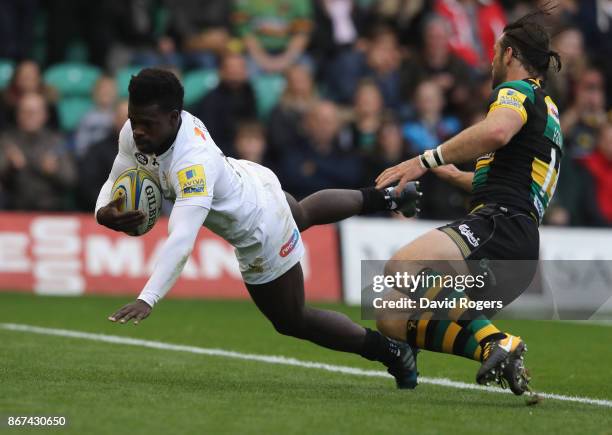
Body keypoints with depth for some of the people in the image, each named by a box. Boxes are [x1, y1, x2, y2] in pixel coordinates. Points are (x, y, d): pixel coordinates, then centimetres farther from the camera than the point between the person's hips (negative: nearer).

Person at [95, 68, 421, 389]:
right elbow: (116, 181, -10)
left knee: (292, 321, 11)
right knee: (304, 214, 40)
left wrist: (146, 300, -65)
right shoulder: (135, 133, -23)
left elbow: (182, 240, -56)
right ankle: (384, 197, 66)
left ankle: (391, 352, 27)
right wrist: (104, 212, -34)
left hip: (260, 231, -8)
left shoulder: (193, 163, -47)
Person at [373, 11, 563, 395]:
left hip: (498, 226, -10)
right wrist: (458, 177, 60)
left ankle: (497, 342, -39)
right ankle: (494, 349, -13)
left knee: (402, 266, -34)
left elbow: (496, 131, -23)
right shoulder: (548, 108, 33)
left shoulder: (518, 89, 3)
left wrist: (427, 160, -19)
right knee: (391, 318, 2)